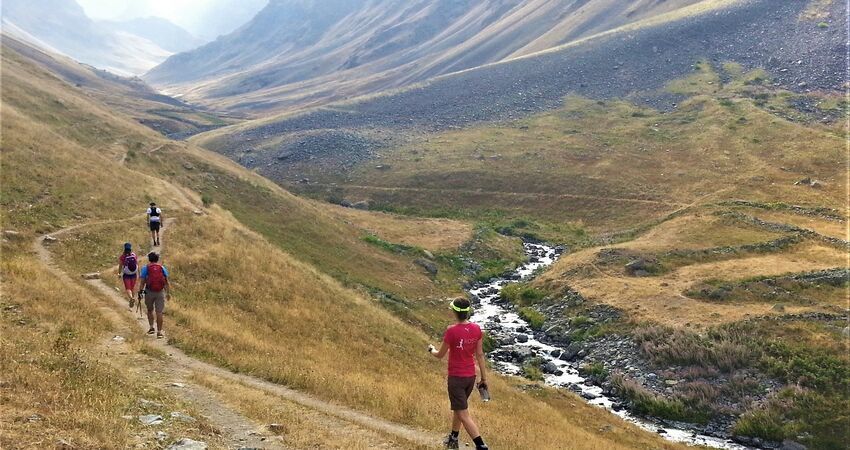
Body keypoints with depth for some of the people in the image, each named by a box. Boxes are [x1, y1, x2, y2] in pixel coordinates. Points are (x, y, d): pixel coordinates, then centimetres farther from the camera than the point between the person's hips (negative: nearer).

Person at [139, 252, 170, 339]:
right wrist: (168, 293, 7)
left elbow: (142, 282, -4)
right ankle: (159, 332, -2)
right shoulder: (163, 268, 6)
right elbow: (166, 282, 4)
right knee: (159, 312, 0)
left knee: (150, 310, 21)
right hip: (160, 292, 1)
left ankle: (151, 327, 16)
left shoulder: (145, 268, 1)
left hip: (149, 292, 0)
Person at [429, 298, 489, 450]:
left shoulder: (451, 331, -20)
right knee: (458, 407, 26)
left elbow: (440, 355, -7)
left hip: (456, 378, -6)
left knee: (464, 414, -2)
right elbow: (480, 354, 2)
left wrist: (431, 349, 15)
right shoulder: (476, 329, -5)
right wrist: (484, 377, 10)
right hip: (471, 376, 6)